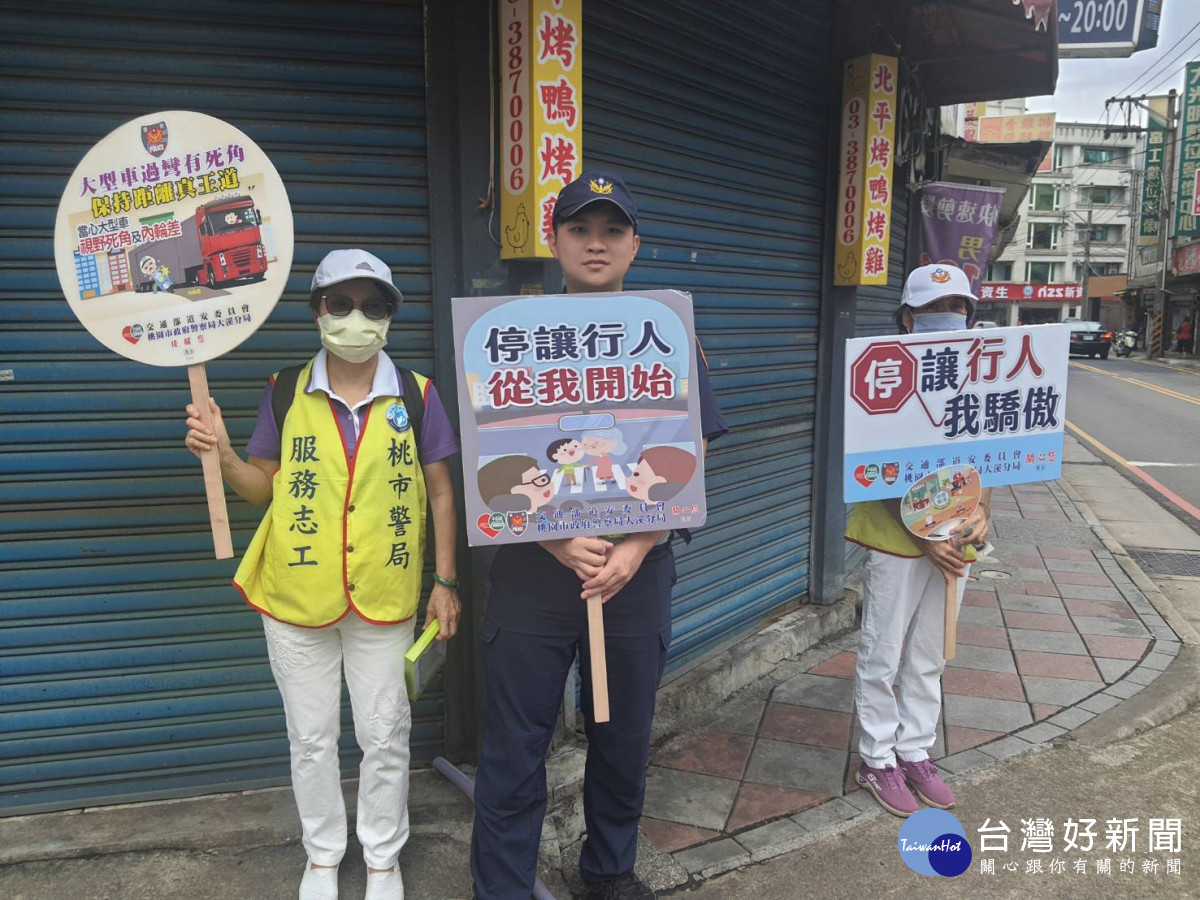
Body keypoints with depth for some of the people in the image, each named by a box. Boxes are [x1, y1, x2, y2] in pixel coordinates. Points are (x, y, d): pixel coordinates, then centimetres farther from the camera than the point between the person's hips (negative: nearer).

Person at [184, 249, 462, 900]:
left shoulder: (416, 395, -2)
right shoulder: (284, 394, 1)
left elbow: (439, 492, 2)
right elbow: (266, 487, 5)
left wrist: (445, 582, 0)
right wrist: (222, 457, -15)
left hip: (384, 598, -1)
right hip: (296, 598, 1)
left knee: (385, 737, 11)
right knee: (311, 738, 15)